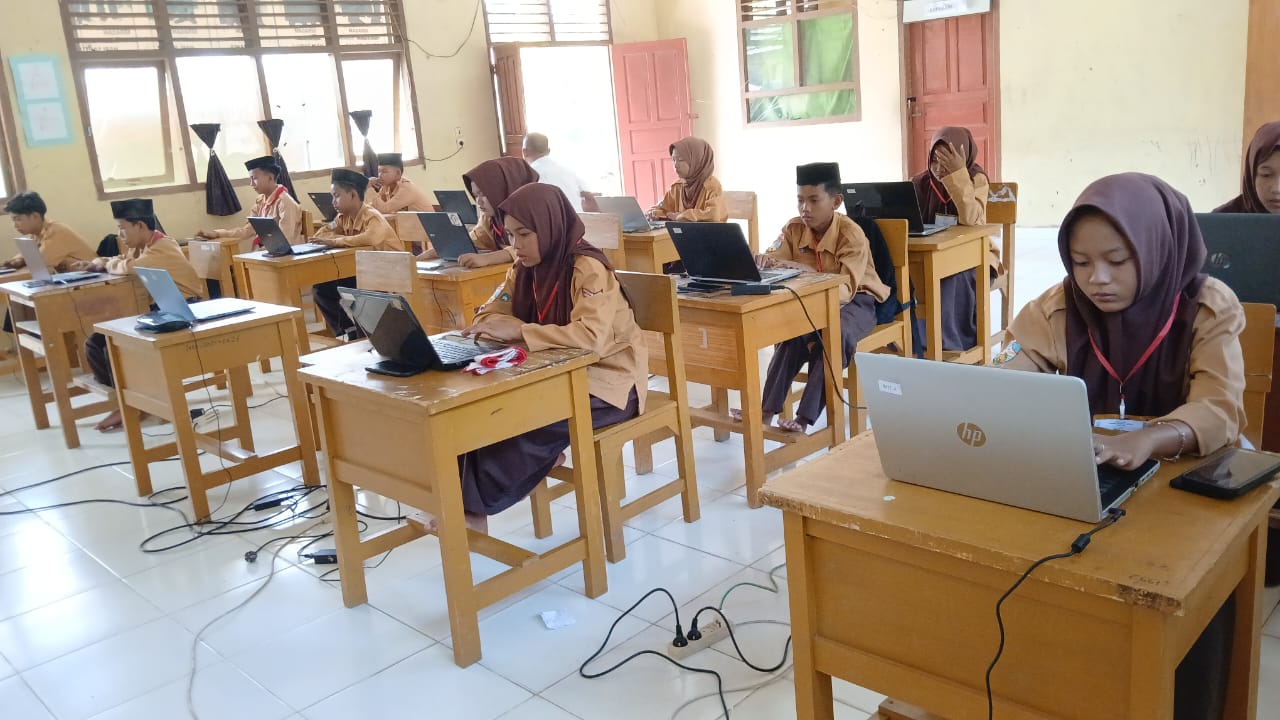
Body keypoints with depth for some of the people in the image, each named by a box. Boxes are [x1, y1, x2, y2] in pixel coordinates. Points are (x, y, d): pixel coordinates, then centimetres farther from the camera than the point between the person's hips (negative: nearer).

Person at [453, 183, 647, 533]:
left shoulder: (588, 269, -23)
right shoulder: (526, 268, 2)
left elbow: (592, 336, -36)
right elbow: (494, 312, 7)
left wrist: (519, 331, -37)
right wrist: (485, 326, -17)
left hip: (608, 382, -7)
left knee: (527, 422, -25)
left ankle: (470, 503, -10)